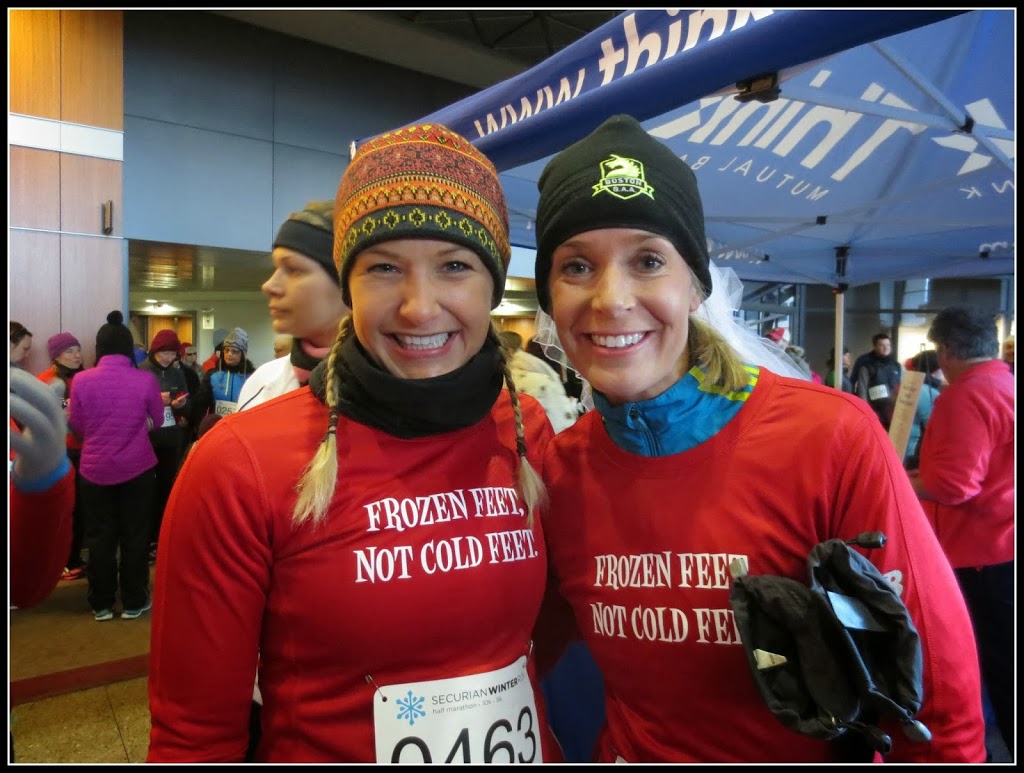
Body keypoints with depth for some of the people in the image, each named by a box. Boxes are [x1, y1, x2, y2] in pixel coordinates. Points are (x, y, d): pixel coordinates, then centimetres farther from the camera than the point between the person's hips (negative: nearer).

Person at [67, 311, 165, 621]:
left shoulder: (82, 380, -10)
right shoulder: (146, 379, -12)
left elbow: (77, 426, 3)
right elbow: (157, 421, 3)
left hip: (95, 469, 1)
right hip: (137, 467, -1)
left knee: (100, 537, 13)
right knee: (134, 534, 11)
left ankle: (102, 604, 23)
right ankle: (133, 602, 20)